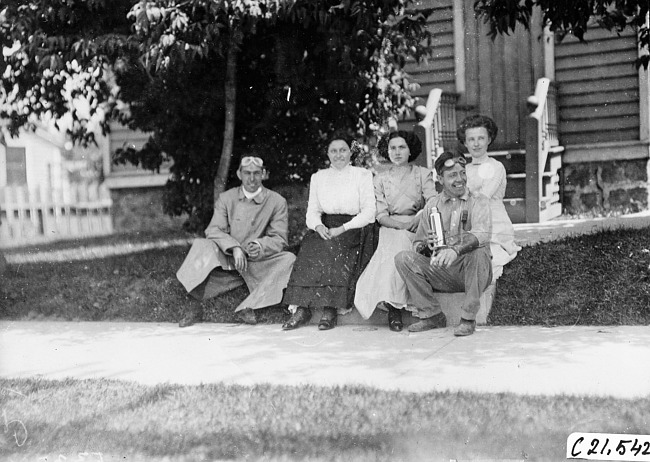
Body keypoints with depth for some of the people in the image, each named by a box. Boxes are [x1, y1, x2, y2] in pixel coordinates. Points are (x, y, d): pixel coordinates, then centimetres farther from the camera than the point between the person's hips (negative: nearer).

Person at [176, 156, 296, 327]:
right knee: (201, 246, -27)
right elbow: (213, 230, -5)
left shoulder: (277, 202, -1)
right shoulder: (226, 198, 3)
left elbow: (279, 239, -4)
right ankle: (194, 305, -23)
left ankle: (248, 306, -26)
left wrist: (260, 246, -27)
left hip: (259, 261, 0)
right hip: (227, 259, 0)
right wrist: (234, 247, -24)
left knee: (289, 259, -26)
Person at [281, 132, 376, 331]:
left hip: (354, 229, -3)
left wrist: (343, 228, -16)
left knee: (334, 249, -34)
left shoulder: (363, 175, 8)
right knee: (310, 248, -29)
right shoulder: (318, 177, 19)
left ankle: (330, 310, -35)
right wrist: (318, 226, -13)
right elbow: (312, 210, 11)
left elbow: (369, 212, -2)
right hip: (325, 228, 3)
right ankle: (301, 309, -33)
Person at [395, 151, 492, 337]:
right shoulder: (432, 205, 12)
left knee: (478, 252, -34)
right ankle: (432, 315, -6)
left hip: (470, 273, -3)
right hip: (441, 274, 3)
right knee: (403, 258, -16)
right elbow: (417, 245, 10)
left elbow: (481, 235, -20)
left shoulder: (478, 201, 1)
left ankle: (468, 318, -19)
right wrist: (427, 245, -16)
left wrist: (455, 249, -39)